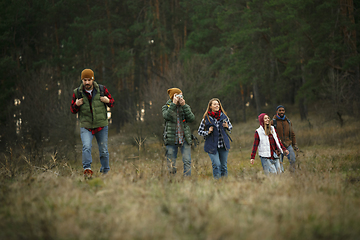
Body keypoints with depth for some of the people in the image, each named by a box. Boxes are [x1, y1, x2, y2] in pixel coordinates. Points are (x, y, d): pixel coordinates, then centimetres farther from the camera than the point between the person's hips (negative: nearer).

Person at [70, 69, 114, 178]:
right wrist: (76, 105, -15)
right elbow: (72, 110, 8)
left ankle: (105, 171, 26)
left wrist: (108, 101, -15)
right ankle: (87, 169, -23)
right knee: (86, 147, -23)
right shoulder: (77, 93, -2)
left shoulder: (102, 89, -2)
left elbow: (112, 102, 9)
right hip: (86, 127, -1)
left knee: (104, 151, 8)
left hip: (101, 126, 1)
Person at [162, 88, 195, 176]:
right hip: (171, 139, -1)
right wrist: (173, 104, -16)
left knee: (187, 161, -6)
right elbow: (166, 116, -17)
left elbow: (192, 118, -6)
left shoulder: (186, 107, 11)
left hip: (185, 138, 2)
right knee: (171, 163, 0)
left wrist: (184, 105, -10)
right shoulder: (166, 107, 6)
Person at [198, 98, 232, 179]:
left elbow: (231, 126, 17)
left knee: (224, 165, 9)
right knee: (216, 165, -12)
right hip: (212, 145, -3)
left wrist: (227, 127, -6)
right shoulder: (206, 118, -4)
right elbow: (199, 131, 3)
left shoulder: (223, 116, 3)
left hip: (224, 145, 3)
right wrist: (208, 132, -15)